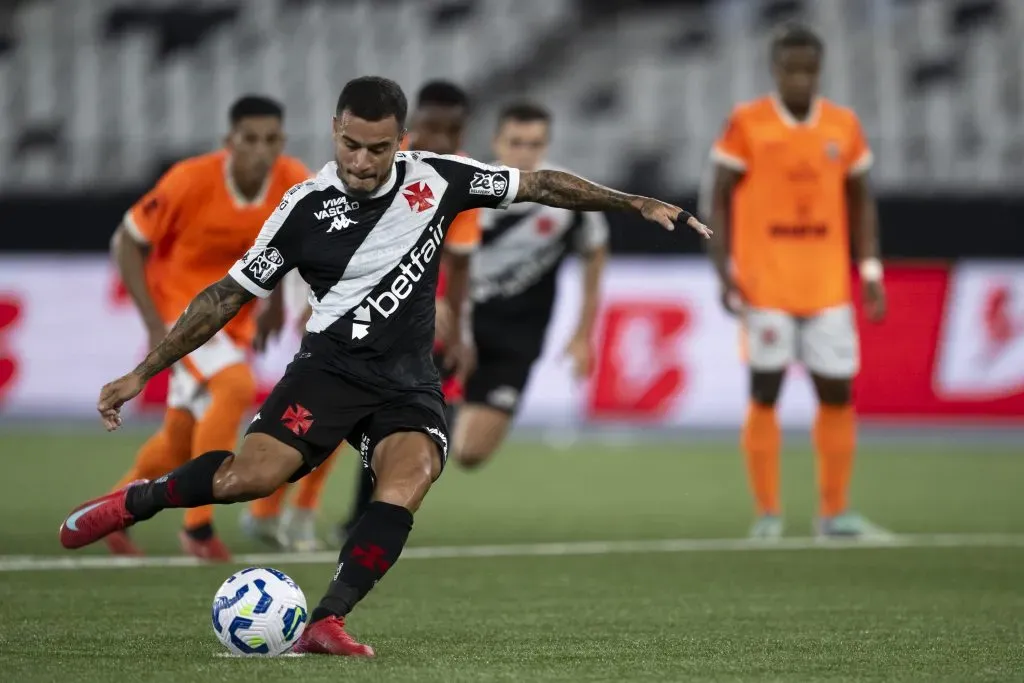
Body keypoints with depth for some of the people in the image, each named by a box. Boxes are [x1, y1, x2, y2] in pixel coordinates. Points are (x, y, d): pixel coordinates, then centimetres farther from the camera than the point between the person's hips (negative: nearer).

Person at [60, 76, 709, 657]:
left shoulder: (436, 179, -1)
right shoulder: (307, 206, -6)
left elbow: (539, 184, 10)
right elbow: (230, 295, 1)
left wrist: (637, 203, 6)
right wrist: (143, 374, 0)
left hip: (410, 385, 2)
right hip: (331, 366, -2)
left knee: (409, 479, -29)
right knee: (250, 476, -24)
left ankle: (327, 621, -30)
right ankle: (138, 501, 4)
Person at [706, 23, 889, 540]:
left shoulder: (844, 126, 6)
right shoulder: (746, 124, -3)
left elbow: (860, 200, 14)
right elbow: (721, 199, 0)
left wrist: (870, 269, 6)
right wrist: (724, 271, -8)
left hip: (827, 283, 3)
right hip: (764, 284, -3)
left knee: (837, 393, 2)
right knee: (764, 392, -4)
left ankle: (834, 511, 12)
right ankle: (767, 513, 2)